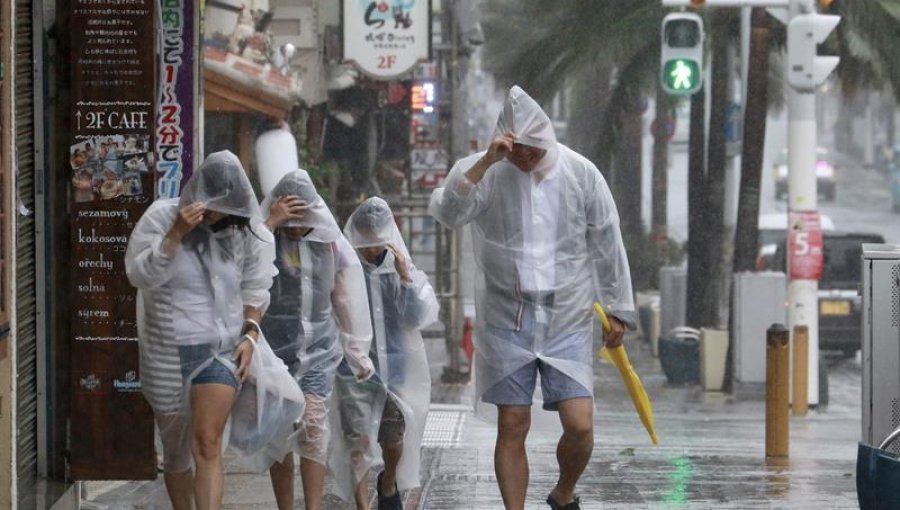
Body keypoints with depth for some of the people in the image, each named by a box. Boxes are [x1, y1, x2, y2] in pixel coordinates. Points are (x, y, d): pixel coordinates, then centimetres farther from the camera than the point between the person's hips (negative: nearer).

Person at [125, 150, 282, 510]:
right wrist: (176, 234, -23)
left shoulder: (245, 233, 1)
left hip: (222, 350, 0)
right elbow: (139, 275, -14)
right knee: (176, 450, 11)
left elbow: (254, 292, 13)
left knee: (208, 444, -17)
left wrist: (250, 334, -2)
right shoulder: (161, 216, -6)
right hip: (168, 353, 0)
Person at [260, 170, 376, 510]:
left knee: (313, 426, -13)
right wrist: (271, 223, -26)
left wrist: (358, 353, 14)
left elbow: (348, 303, 11)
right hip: (273, 350, 0)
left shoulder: (332, 245, 3)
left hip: (319, 351, 0)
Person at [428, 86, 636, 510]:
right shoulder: (484, 172, -6)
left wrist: (617, 310, 9)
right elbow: (447, 213, -24)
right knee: (512, 427, 1)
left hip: (568, 320, 0)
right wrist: (485, 162, -31)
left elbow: (607, 244, 5)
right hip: (506, 320, 0)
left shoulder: (580, 173, -4)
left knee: (579, 426, -6)